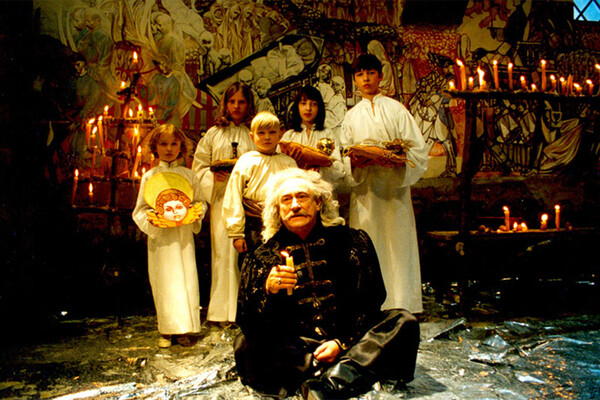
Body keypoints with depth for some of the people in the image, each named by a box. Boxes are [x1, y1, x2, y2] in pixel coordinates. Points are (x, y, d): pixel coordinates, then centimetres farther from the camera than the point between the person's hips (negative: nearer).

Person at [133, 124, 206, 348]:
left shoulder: (188, 175, 7)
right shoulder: (149, 177, 5)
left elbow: (200, 202, 11)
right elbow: (140, 210, 6)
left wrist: (195, 212, -10)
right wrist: (150, 218, -14)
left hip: (183, 235, 0)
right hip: (159, 237, 0)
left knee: (186, 279, 0)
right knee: (164, 281, 2)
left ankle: (185, 329, 11)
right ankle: (167, 331, 13)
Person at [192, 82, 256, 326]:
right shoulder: (213, 134, 16)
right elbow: (199, 166, 13)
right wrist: (213, 176, -6)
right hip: (221, 199, 1)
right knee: (223, 250, -3)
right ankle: (225, 312, 4)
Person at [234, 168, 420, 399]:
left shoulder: (352, 242, 6)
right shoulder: (261, 258, 5)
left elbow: (370, 304, 5)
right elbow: (248, 325, 0)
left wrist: (342, 343, -9)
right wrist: (268, 293, -21)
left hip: (349, 341, 1)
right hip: (294, 349, -1)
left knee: (404, 322, -20)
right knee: (244, 346, -26)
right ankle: (346, 373, -31)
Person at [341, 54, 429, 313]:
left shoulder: (395, 109, 8)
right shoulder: (352, 116, 15)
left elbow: (417, 149, 2)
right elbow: (345, 157, 12)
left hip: (394, 187, -1)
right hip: (364, 188, 2)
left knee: (396, 241, -4)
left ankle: (399, 304, 4)